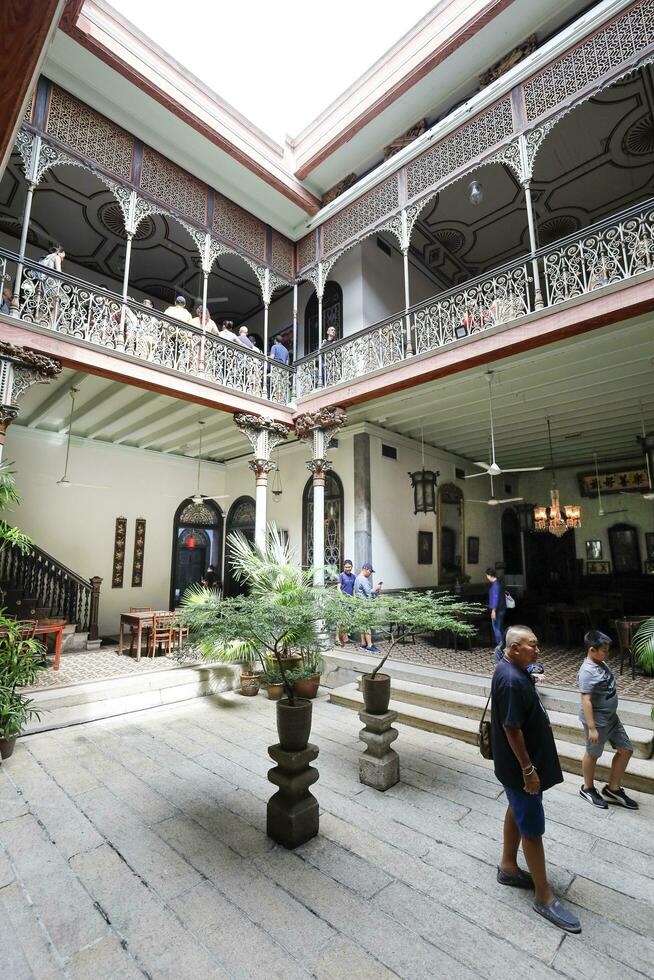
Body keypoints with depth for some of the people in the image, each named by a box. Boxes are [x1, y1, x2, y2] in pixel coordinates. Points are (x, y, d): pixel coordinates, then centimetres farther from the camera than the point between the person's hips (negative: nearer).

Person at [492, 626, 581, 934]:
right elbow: (512, 729, -27)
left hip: (525, 760, 9)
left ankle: (508, 868, 42)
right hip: (519, 765, -9)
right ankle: (544, 897, 25)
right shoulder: (511, 680, -31)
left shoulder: (516, 671, 1)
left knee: (517, 812, 23)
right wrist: (528, 770, -20)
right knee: (532, 829, 7)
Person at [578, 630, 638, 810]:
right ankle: (587, 788, 32)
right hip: (598, 721, -9)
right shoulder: (587, 672, -28)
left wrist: (611, 713, 20)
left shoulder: (601, 664, 1)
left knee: (626, 750, 15)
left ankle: (612, 789, 30)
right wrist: (591, 728, -26)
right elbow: (586, 701, -28)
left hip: (612, 717, 9)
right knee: (593, 754, 10)